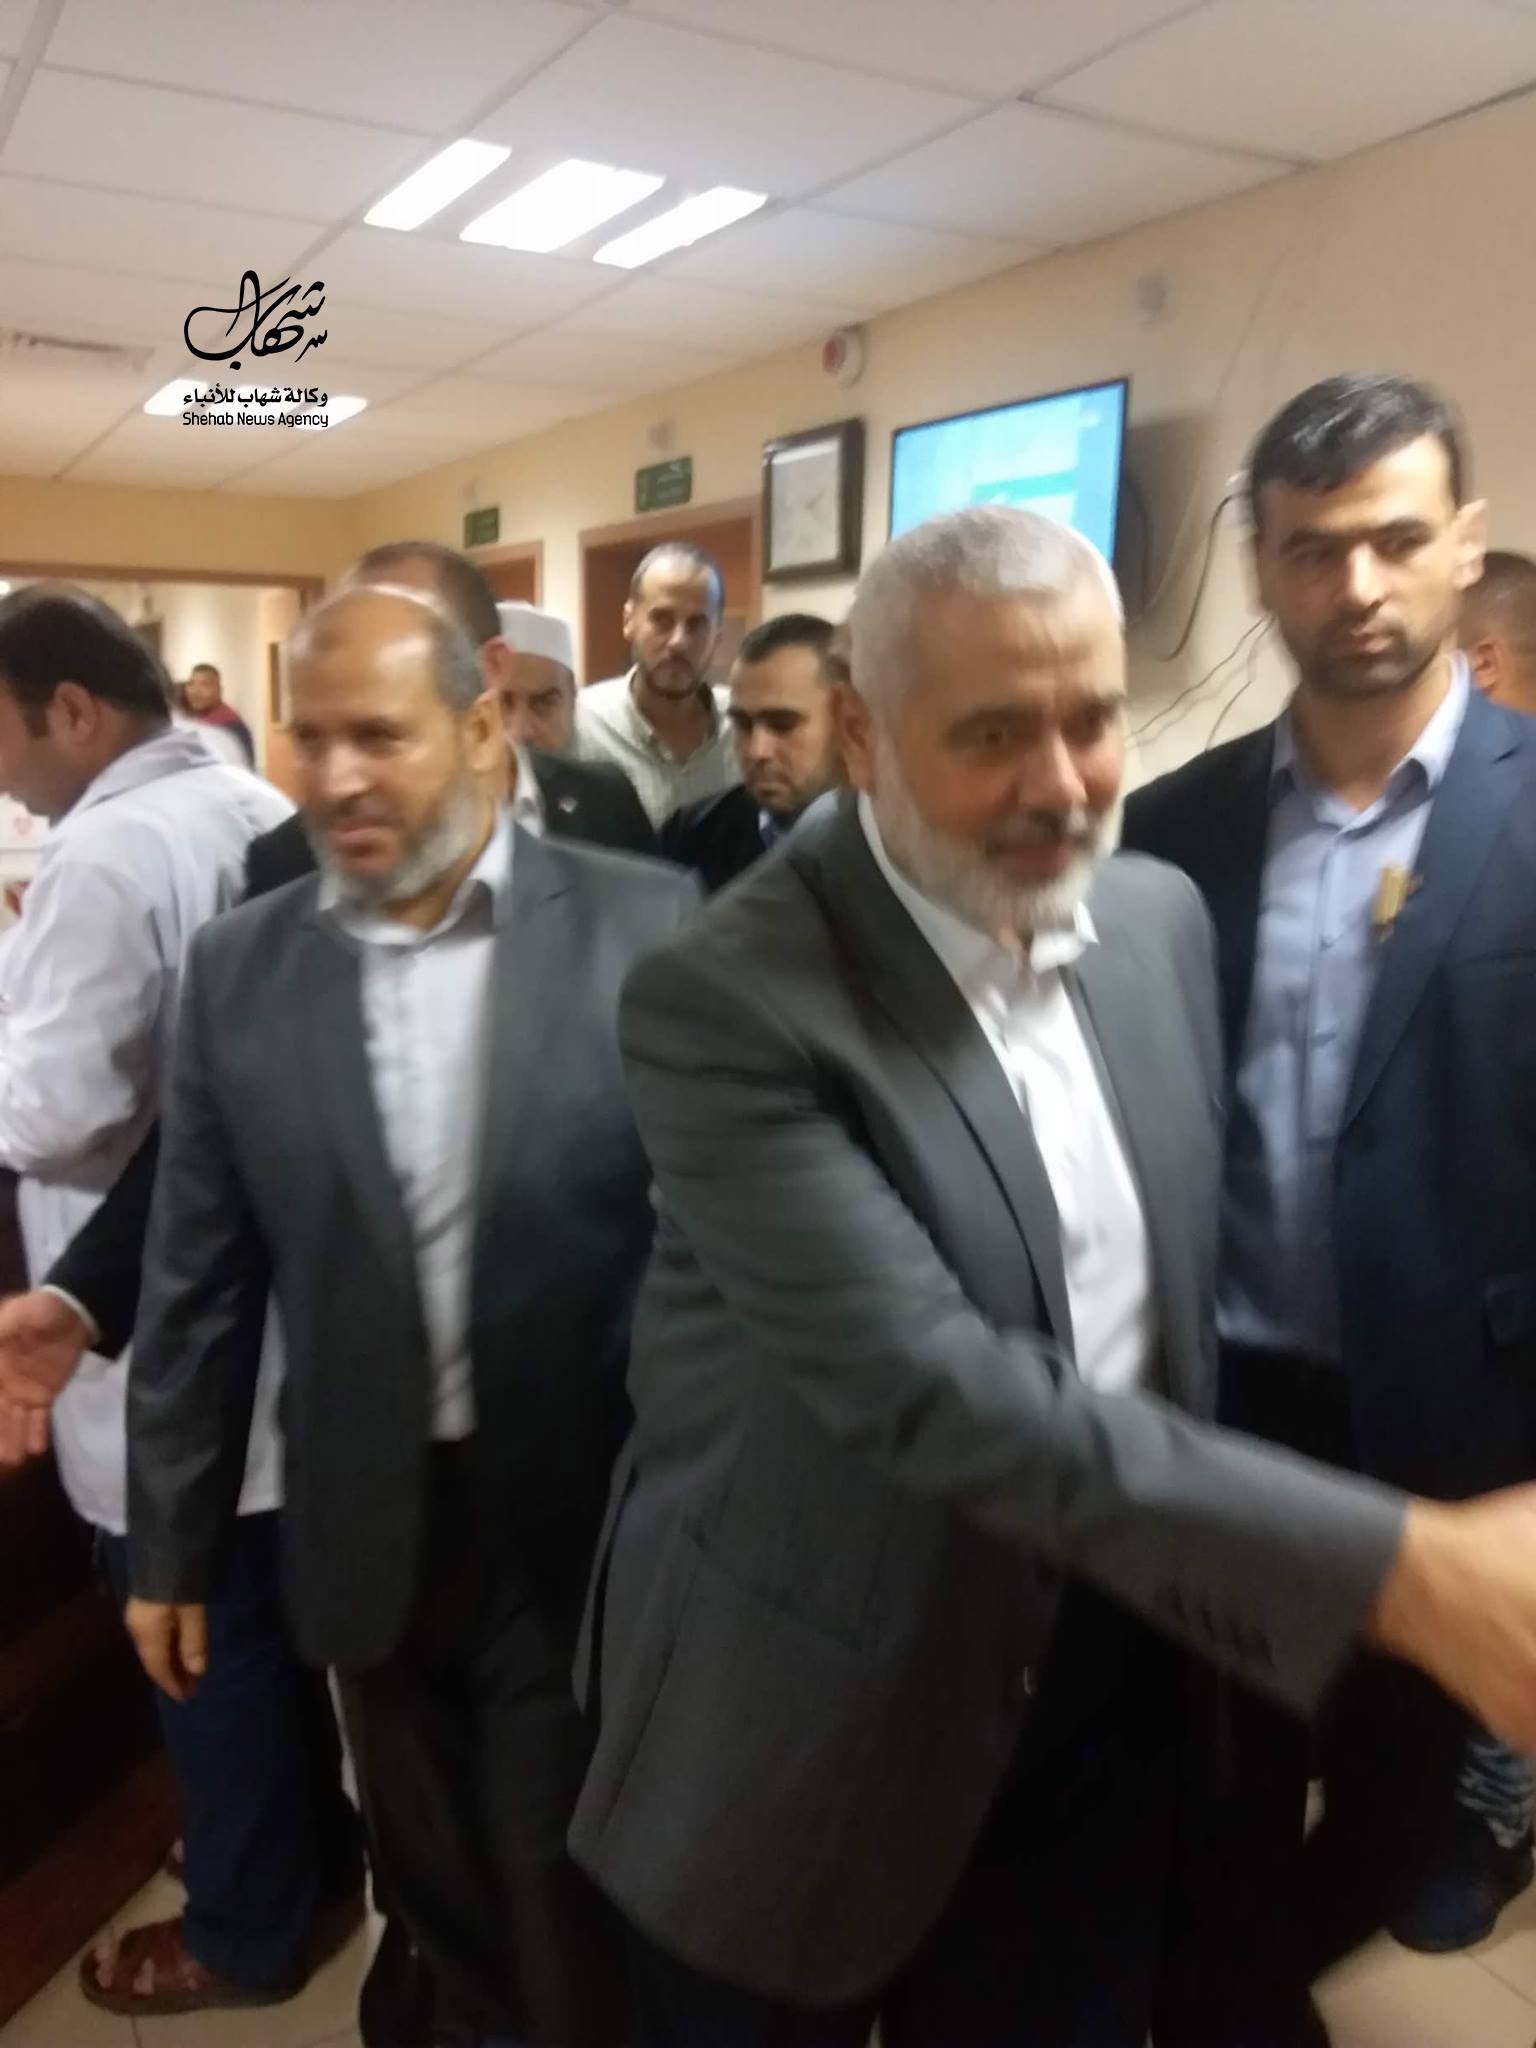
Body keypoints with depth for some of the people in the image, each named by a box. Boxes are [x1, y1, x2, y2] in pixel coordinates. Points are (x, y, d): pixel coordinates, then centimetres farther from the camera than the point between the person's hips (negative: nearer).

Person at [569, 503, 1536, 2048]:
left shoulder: (1162, 919, -2)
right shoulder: (725, 999, -23)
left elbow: (1183, 1274, 8)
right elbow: (924, 1383, -30)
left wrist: (1219, 1629, 11)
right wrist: (1396, 1567, -32)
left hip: (1098, 1698, 5)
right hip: (803, 1726, -4)